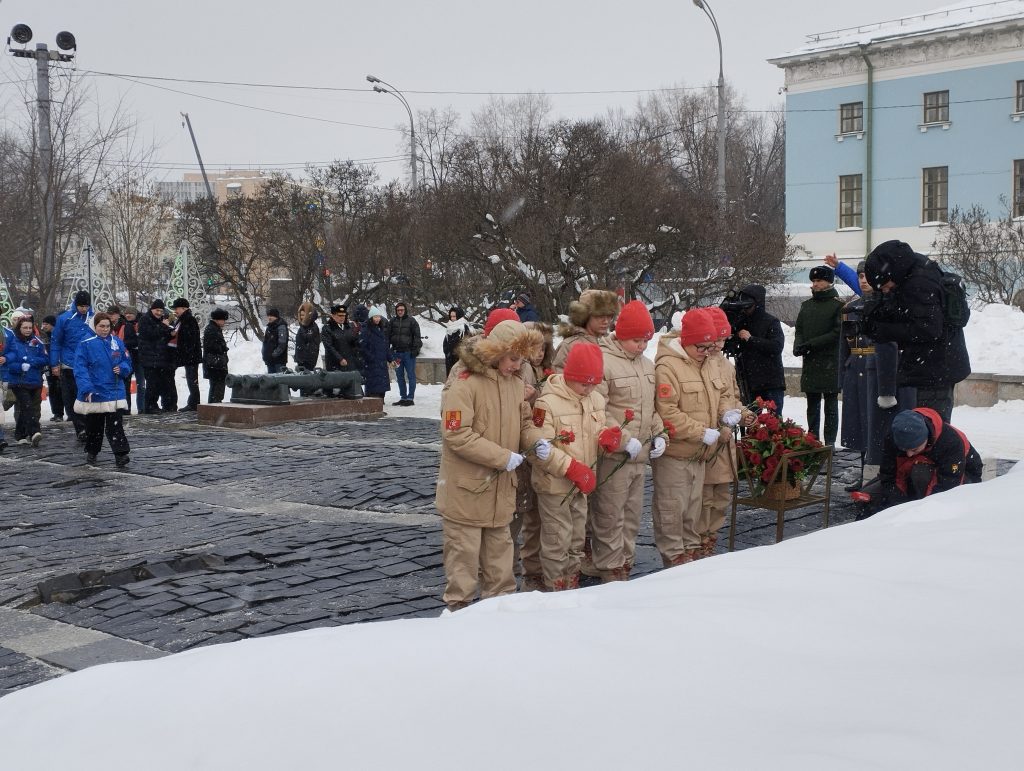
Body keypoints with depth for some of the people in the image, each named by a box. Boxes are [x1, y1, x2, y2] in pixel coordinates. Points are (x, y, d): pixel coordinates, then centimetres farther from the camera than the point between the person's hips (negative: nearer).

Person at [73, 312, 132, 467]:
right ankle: (92, 452, 31)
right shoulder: (86, 344, -7)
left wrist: (122, 368, -9)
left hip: (114, 392, 1)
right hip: (93, 393, -1)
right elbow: (80, 368, -12)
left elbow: (127, 362, 14)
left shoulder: (117, 342, 4)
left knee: (115, 425, -7)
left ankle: (121, 454, -12)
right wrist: (86, 389, -22)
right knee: (94, 425, 13)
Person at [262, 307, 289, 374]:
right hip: (269, 360, 9)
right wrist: (265, 355, 12)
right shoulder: (269, 327, 15)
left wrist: (274, 354, -20)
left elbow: (282, 344, -20)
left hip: (279, 359, -9)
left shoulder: (281, 327, -13)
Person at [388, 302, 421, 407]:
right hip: (397, 352, 4)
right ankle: (403, 397, 16)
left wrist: (415, 349, -10)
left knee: (411, 375, -2)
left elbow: (417, 336, -2)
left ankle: (410, 398, 0)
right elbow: (388, 336, 16)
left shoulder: (411, 321, 0)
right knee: (400, 376, 9)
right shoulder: (393, 322, 11)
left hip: (408, 352, -4)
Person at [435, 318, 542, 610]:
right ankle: (458, 605, 15)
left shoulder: (515, 383, 5)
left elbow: (524, 421, 16)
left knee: (499, 547, 17)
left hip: (501, 486, 7)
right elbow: (457, 435, -22)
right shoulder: (465, 384, -18)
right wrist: (503, 457, -22)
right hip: (467, 487, -7)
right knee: (465, 549, 3)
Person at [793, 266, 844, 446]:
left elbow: (837, 333, -12)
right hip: (810, 362, 6)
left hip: (830, 362, -6)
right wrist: (798, 346, -5)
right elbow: (799, 330, 15)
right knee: (812, 405, 10)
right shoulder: (806, 305, 15)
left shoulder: (838, 305, -4)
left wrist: (811, 344, -15)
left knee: (831, 405, 0)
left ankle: (830, 442, 1)